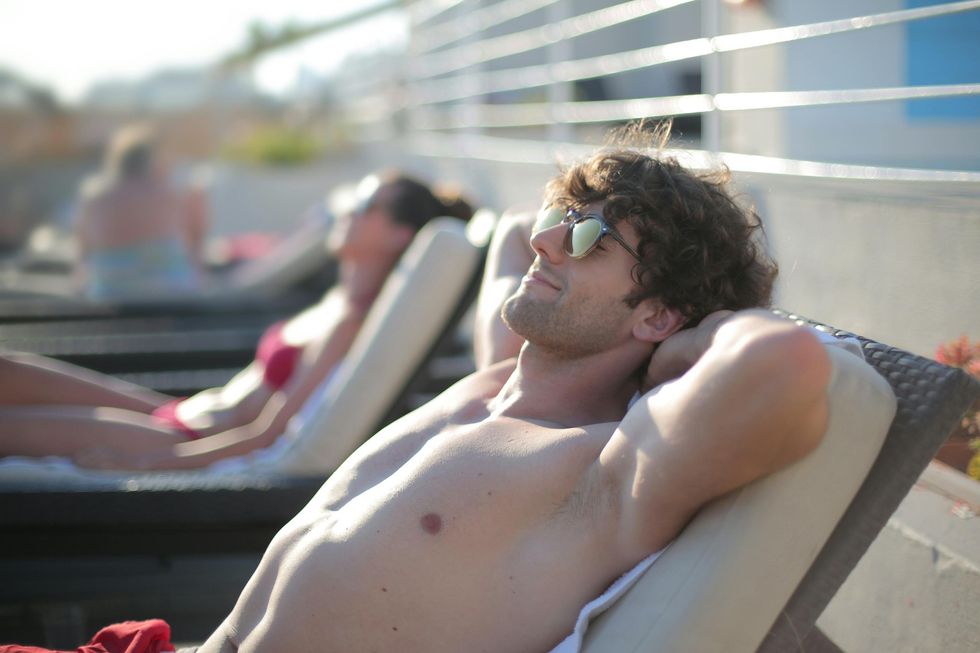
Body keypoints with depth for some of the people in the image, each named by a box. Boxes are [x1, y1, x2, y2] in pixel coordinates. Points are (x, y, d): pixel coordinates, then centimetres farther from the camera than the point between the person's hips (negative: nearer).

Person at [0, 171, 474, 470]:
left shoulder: (352, 320, -18)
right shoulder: (341, 302, 12)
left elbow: (268, 433, -22)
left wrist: (152, 461, -23)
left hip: (198, 443, -9)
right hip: (188, 417, 9)